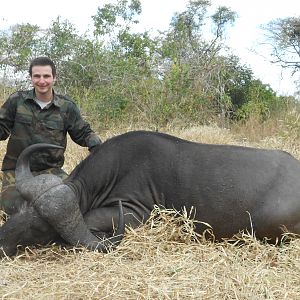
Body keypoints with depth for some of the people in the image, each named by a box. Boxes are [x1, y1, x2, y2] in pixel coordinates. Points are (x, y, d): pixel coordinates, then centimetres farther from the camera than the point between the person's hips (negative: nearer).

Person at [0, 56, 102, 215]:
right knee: (15, 208, -20)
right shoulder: (16, 101, -1)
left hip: (51, 169, 1)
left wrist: (98, 146, -12)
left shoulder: (67, 106, 0)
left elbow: (83, 133, 6)